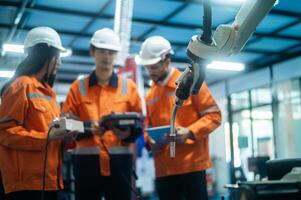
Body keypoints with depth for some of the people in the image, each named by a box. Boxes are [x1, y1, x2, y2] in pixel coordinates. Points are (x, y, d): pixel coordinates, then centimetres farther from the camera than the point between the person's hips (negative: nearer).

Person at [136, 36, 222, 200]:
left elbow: (214, 115, -3)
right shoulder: (150, 95, 15)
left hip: (191, 163, -5)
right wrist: (150, 140, -1)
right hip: (164, 167, 5)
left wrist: (190, 132, -18)